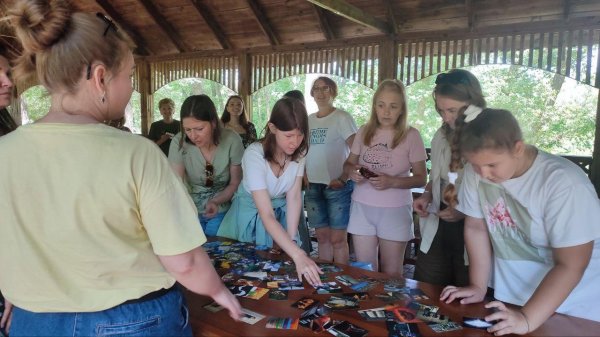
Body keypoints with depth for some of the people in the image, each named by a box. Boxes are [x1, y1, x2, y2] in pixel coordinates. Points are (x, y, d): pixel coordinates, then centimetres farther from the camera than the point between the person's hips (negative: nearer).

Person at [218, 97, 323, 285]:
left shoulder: (299, 152, -17)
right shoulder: (254, 155, -33)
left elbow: (294, 197, -15)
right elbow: (266, 215, -37)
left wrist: (292, 241, -24)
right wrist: (298, 254, -46)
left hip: (282, 212, 4)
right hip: (252, 214, -3)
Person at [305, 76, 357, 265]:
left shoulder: (342, 118, -3)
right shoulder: (309, 120, 14)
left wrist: (343, 178, -15)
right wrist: (305, 178, 8)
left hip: (337, 186, -5)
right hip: (313, 186, 5)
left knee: (337, 239, -1)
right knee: (322, 237, 11)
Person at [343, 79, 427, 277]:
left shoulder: (411, 135, -7)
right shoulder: (364, 132, 2)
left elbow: (421, 178, -4)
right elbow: (348, 163, 12)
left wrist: (392, 182, -21)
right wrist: (352, 171, -11)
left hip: (395, 210, -3)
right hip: (362, 207, 3)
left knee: (391, 273, 8)